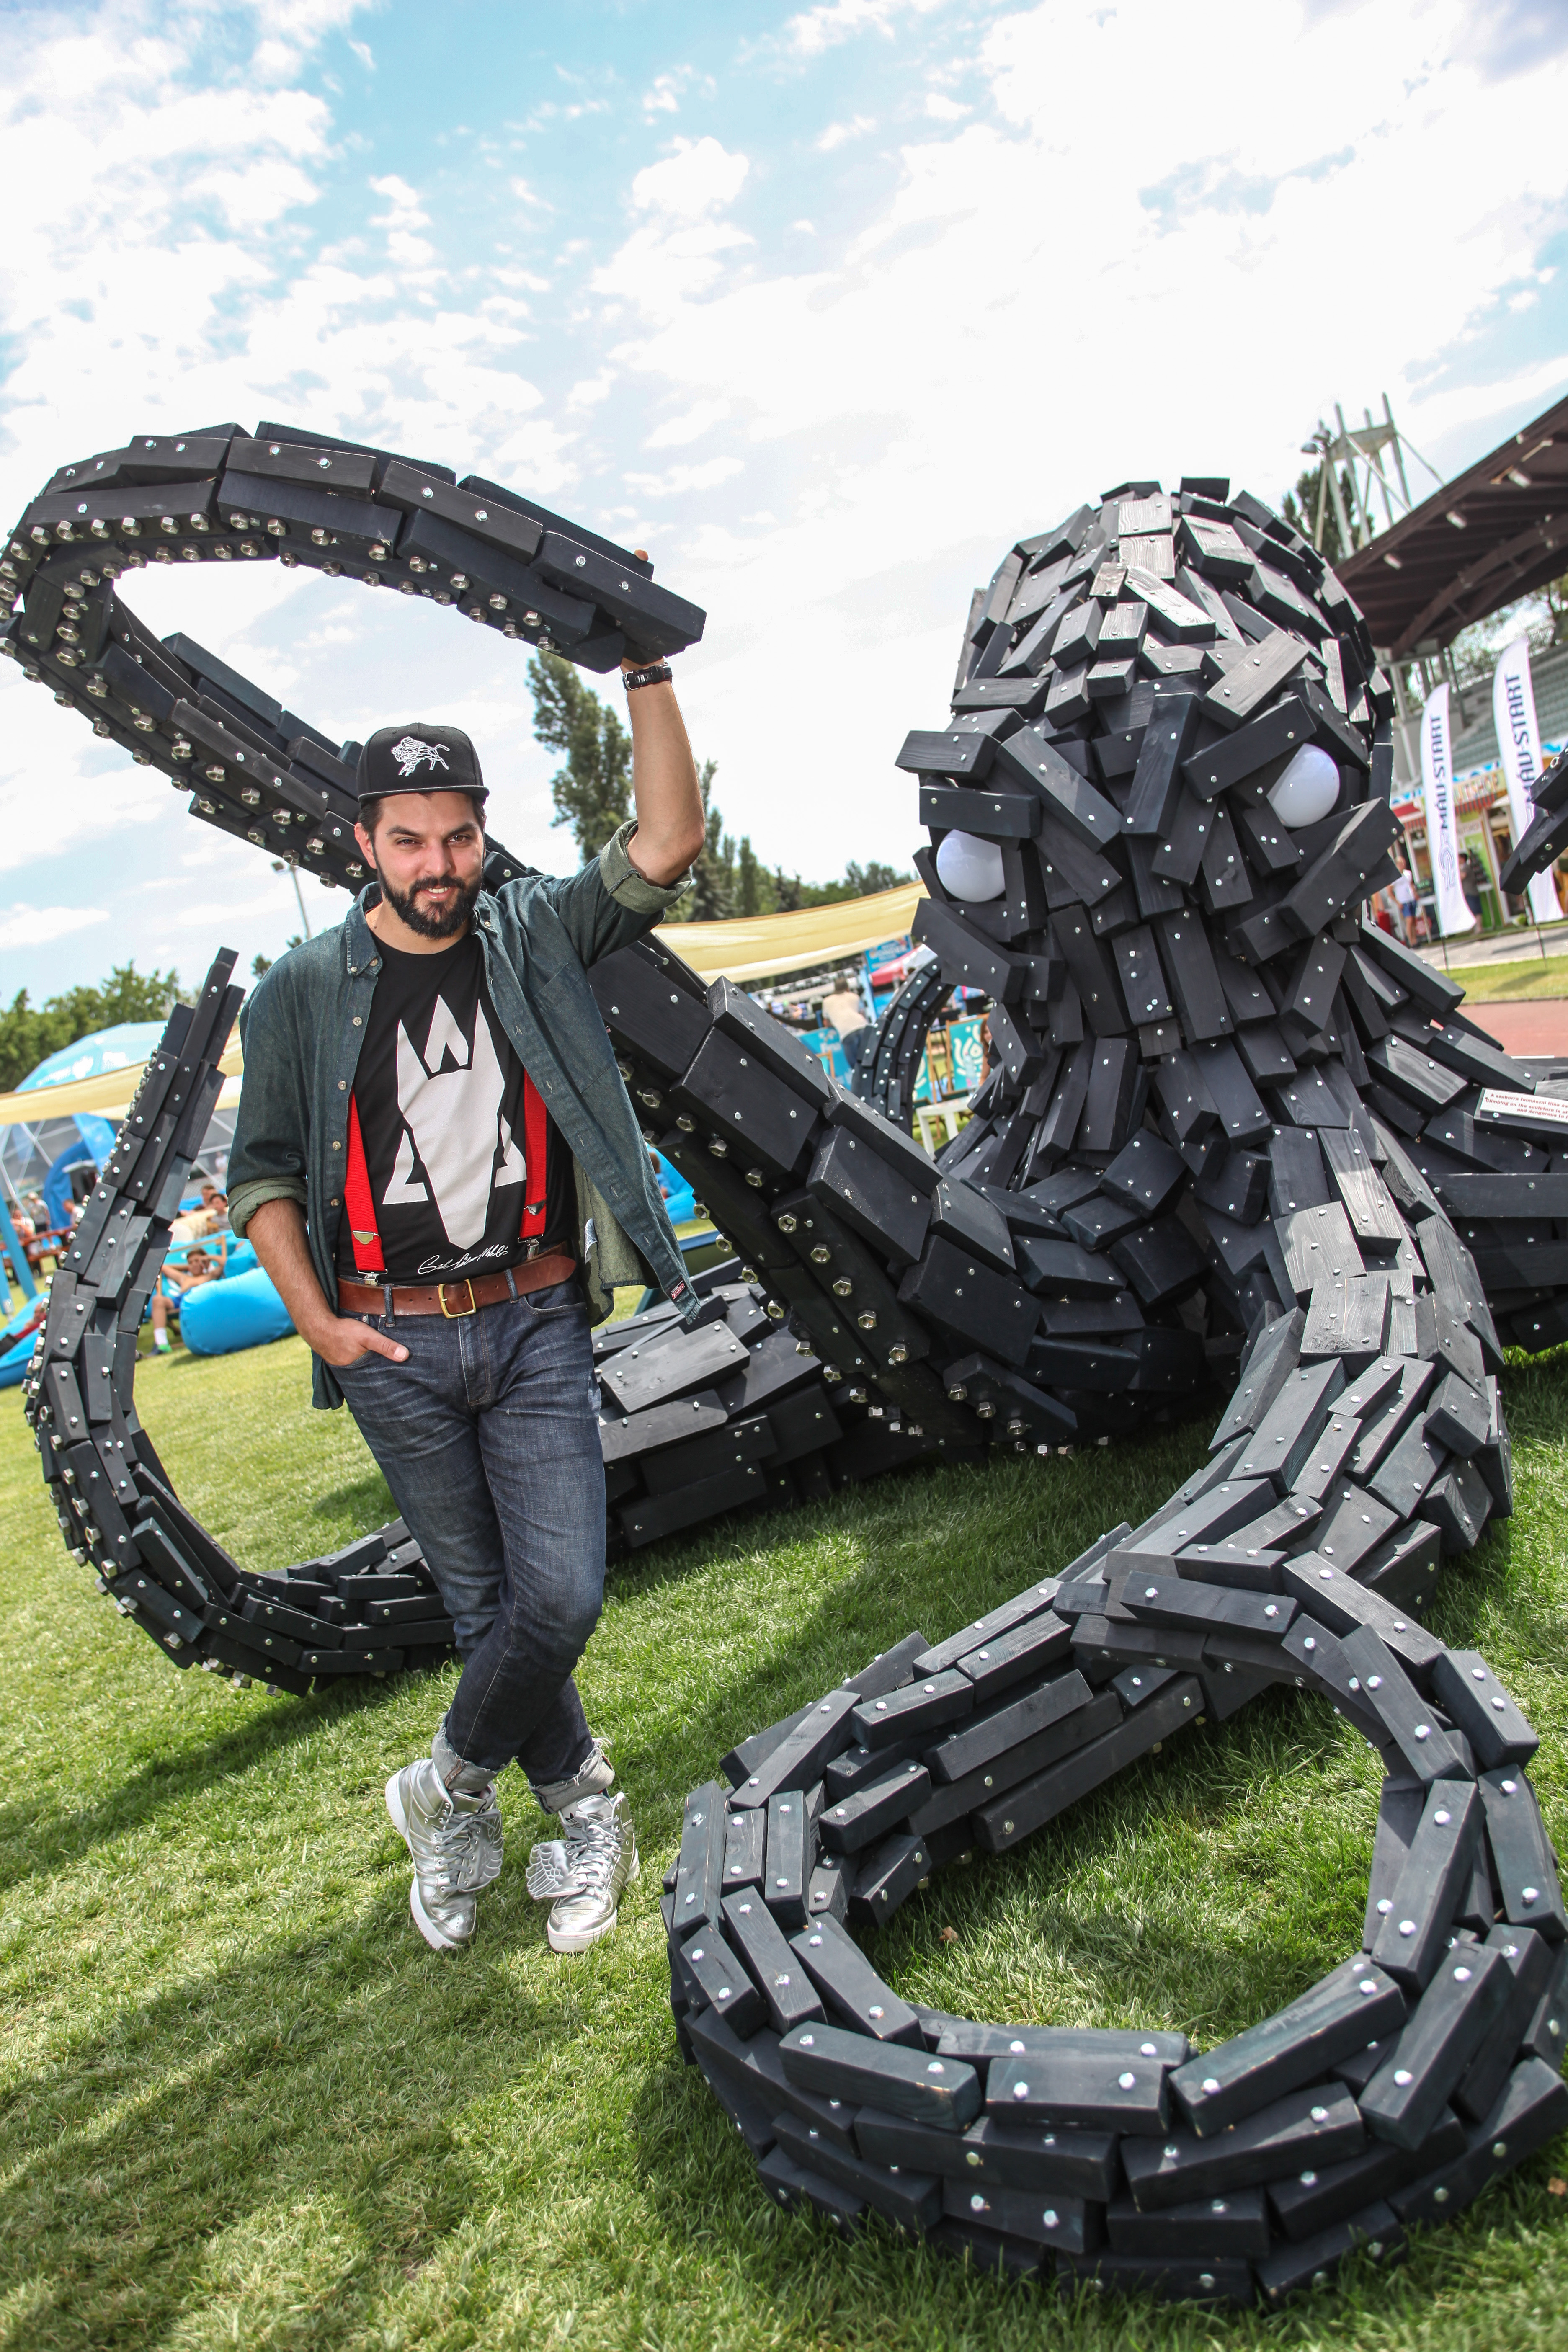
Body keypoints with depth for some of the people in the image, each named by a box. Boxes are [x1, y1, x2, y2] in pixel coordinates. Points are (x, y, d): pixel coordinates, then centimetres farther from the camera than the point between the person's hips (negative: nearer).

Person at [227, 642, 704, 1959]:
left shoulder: (535, 938, 2)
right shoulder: (303, 993, 1)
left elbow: (668, 843, -7)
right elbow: (262, 1173, 5)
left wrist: (648, 676, -14)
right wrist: (315, 1319, -5)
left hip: (535, 1321, 0)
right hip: (392, 1344, 0)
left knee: (562, 1595, -6)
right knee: (486, 1602, 11)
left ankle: (454, 1788, 23)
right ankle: (584, 1814, 31)